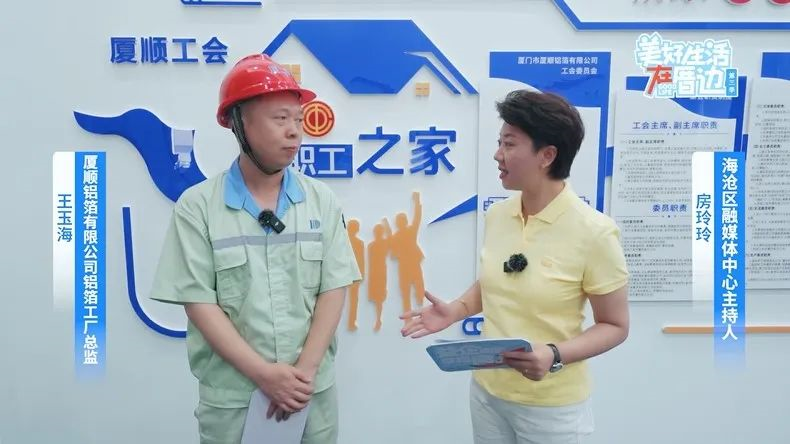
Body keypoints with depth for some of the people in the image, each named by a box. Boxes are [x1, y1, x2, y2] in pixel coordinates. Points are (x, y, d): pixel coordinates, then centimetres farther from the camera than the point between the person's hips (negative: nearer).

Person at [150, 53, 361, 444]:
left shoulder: (321, 200, -1)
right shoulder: (197, 207, -8)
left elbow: (333, 289, -3)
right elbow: (198, 302, -10)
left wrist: (304, 371, -12)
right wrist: (265, 374, -14)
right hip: (230, 396, -2)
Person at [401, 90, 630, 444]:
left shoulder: (593, 231, -19)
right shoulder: (497, 214, -4)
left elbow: (614, 326, -11)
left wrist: (555, 356, -25)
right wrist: (455, 310, -5)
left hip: (550, 405, -4)